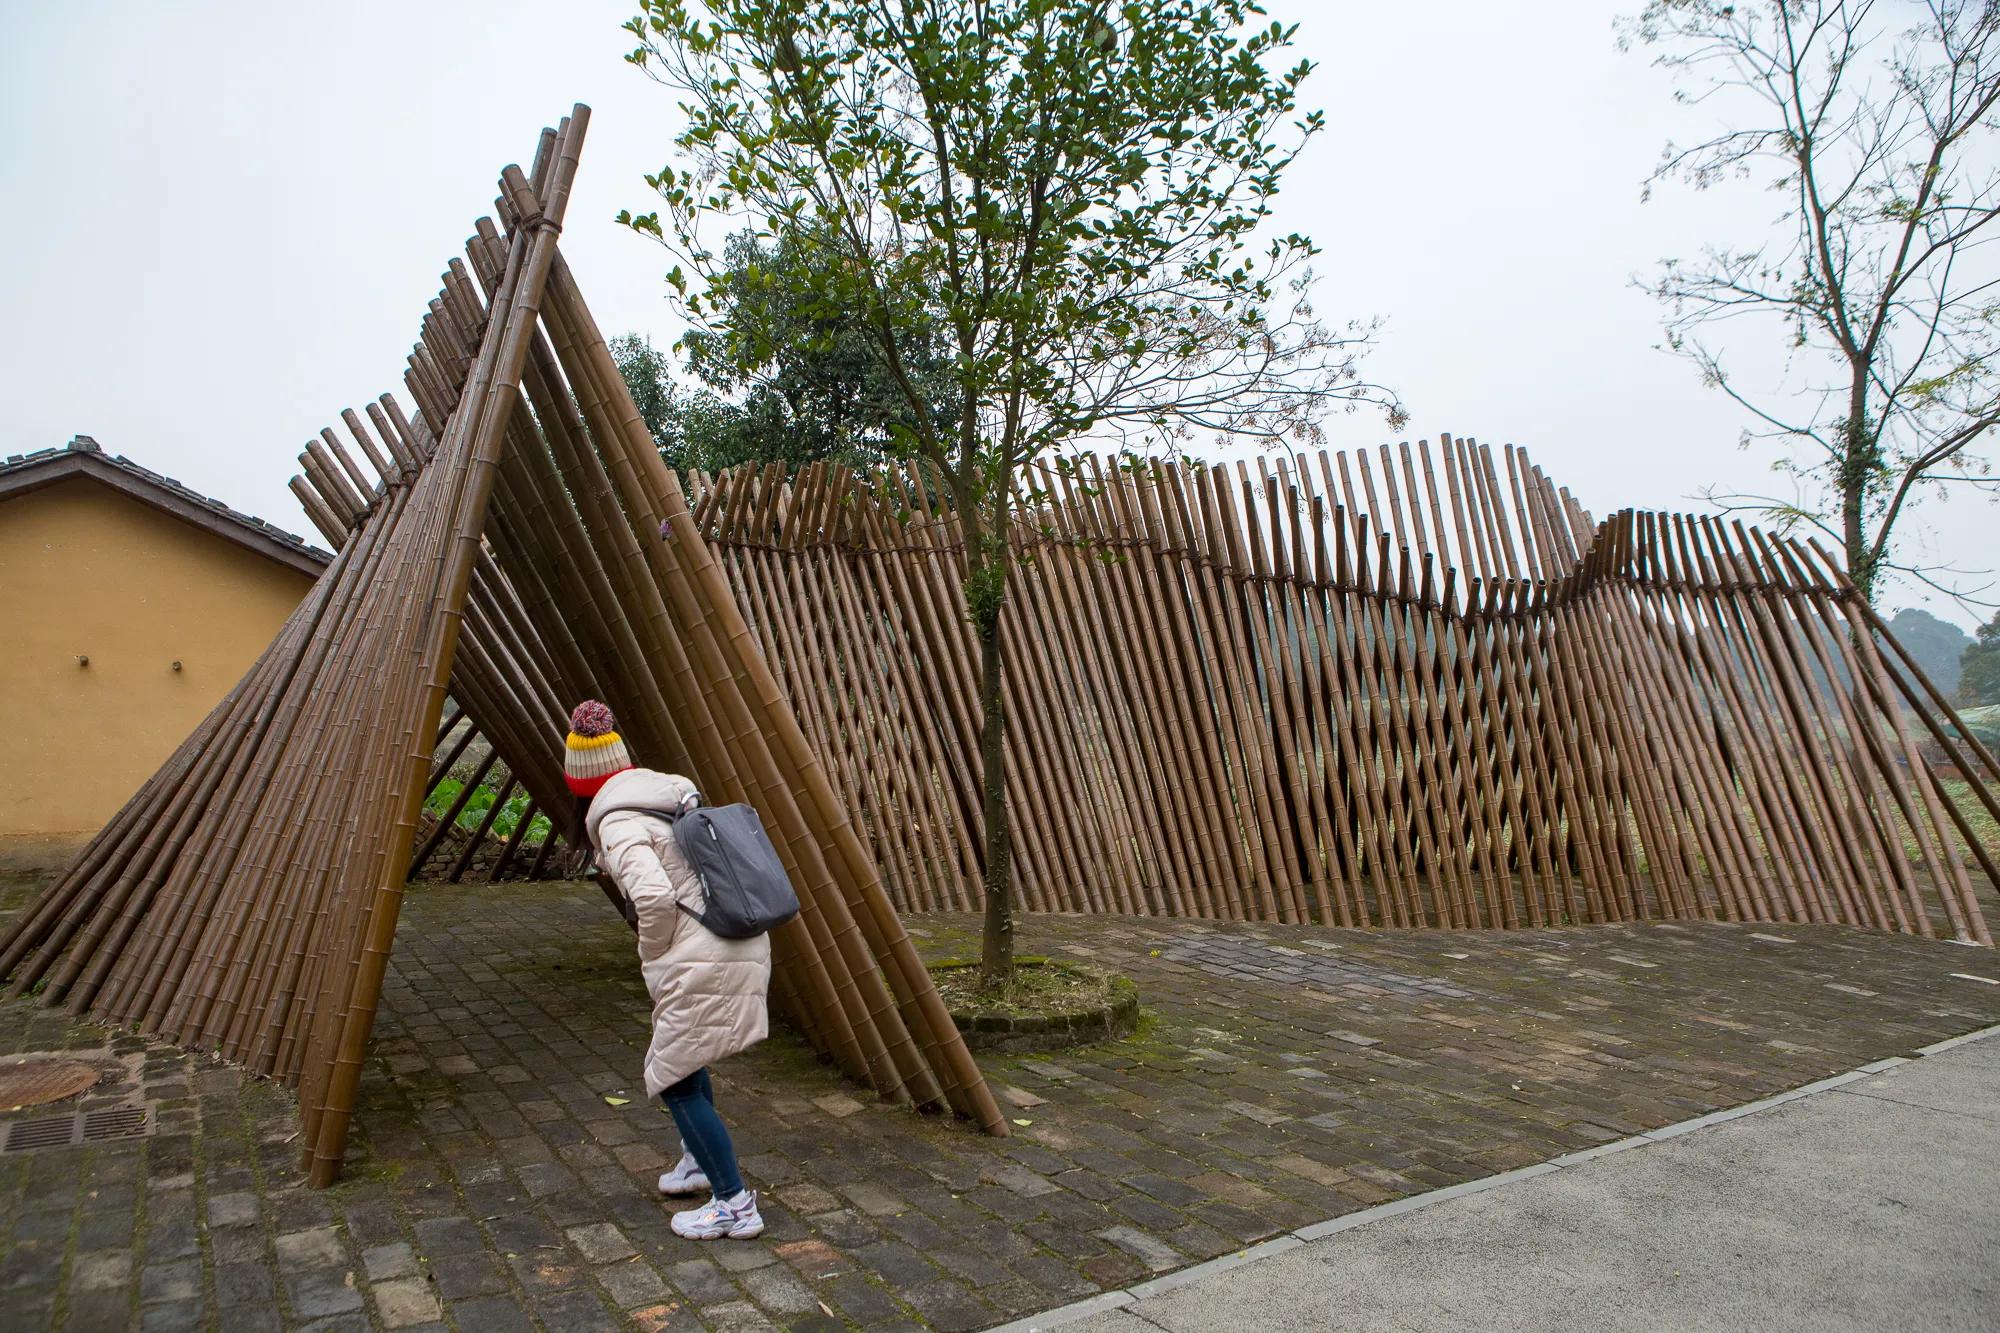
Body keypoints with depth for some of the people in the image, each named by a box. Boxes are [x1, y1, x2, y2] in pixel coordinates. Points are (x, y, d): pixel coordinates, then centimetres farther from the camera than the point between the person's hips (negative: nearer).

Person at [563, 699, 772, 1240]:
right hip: (743, 946, 9)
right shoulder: (675, 796, 14)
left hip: (704, 961, -9)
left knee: (675, 1080, 6)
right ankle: (698, 1161, 44)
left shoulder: (617, 822, -10)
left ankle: (734, 1204, 11)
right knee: (683, 1057, 28)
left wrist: (653, 958, -5)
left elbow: (654, 898, -26)